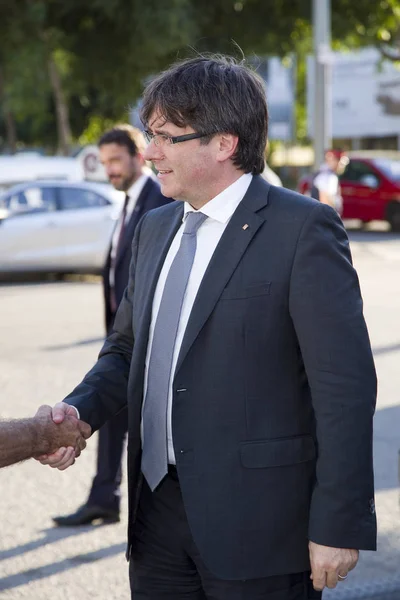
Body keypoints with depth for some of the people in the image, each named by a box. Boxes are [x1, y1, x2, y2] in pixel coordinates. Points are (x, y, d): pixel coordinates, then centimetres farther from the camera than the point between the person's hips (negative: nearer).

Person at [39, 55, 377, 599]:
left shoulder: (303, 228, -11)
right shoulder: (155, 229, 12)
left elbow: (344, 384, -14)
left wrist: (340, 526, -16)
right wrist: (81, 409, -2)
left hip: (257, 520, -6)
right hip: (159, 510, 6)